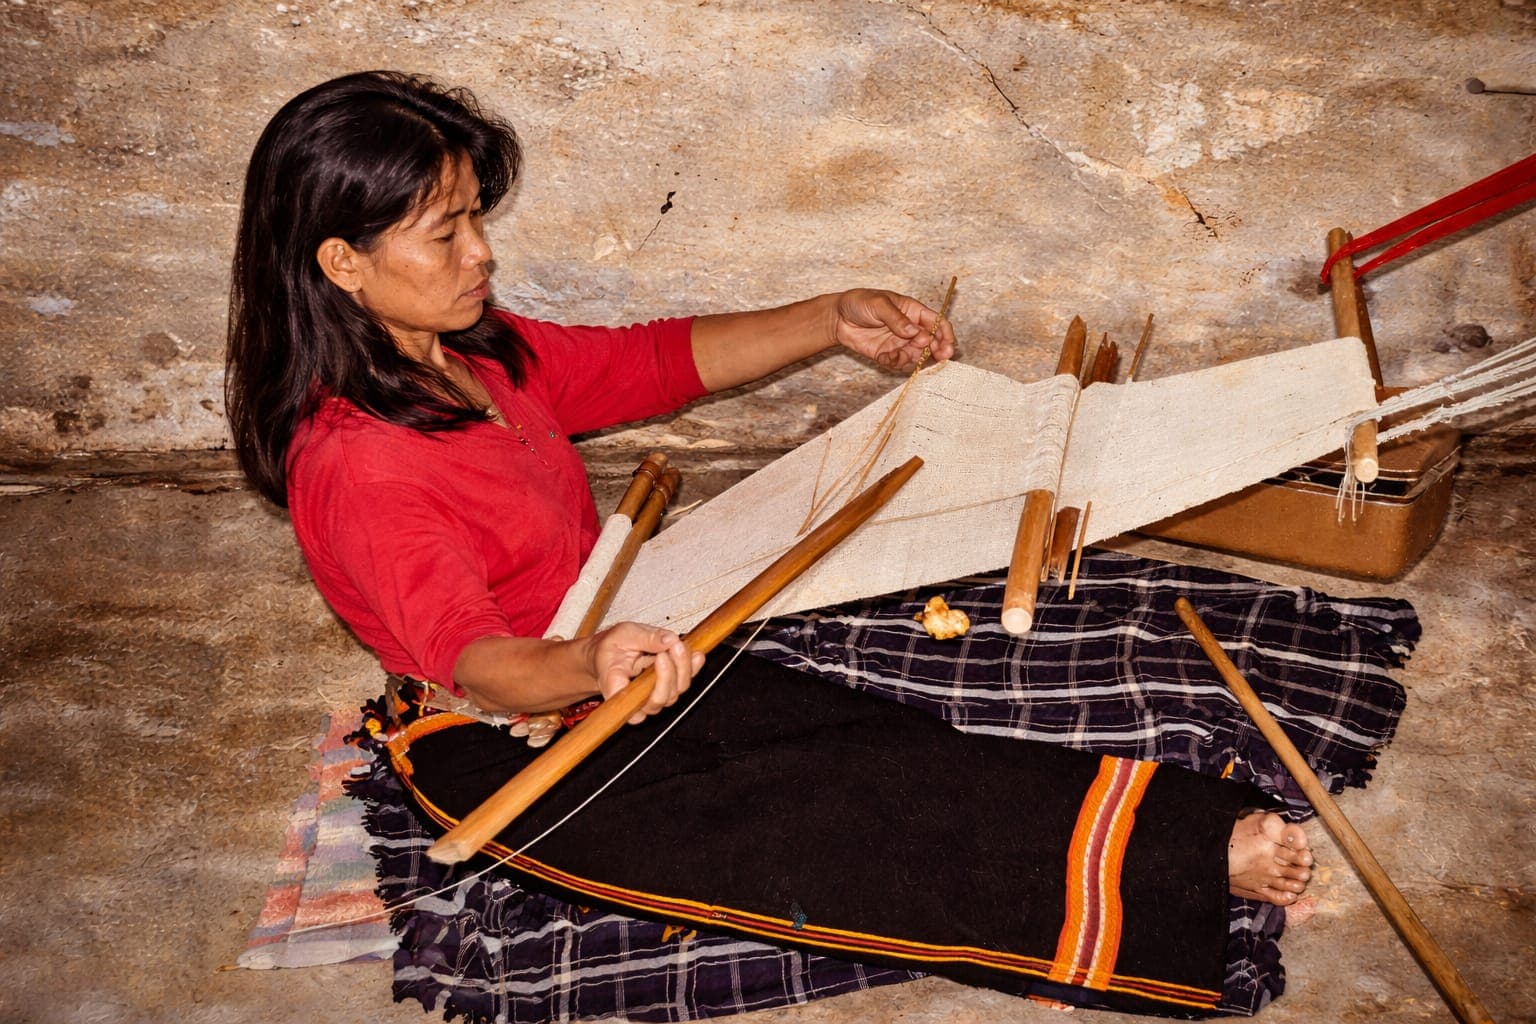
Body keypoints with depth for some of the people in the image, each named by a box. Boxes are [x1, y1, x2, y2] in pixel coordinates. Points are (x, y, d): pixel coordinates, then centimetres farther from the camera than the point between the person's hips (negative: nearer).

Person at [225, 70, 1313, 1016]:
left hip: (617, 640, 10)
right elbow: (471, 654, -38)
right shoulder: (356, 466, -26)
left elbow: (654, 362, 10)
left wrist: (832, 323, 2)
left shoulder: (478, 356, 3)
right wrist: (591, 666, -59)